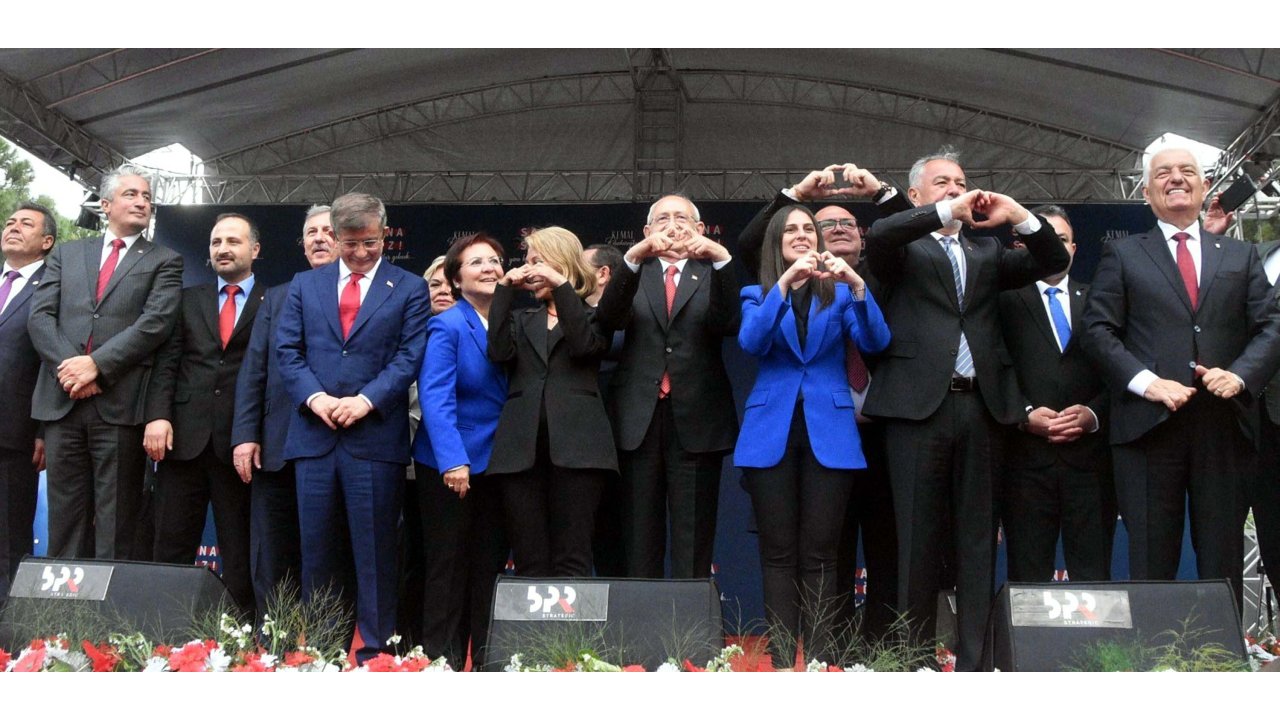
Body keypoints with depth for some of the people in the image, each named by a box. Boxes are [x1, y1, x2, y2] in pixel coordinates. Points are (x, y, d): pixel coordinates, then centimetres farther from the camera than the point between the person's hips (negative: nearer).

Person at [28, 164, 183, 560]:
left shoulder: (164, 261, 9)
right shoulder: (65, 254, 18)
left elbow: (156, 322, -6)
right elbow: (40, 315, 7)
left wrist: (96, 364, -13)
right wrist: (68, 365, -9)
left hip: (120, 404, -3)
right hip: (62, 400, 3)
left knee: (117, 523, -2)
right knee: (65, 517, 6)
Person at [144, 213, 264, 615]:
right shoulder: (188, 300, 15)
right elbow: (167, 363, 7)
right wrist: (158, 415, -8)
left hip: (240, 444, -2)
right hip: (185, 436, 2)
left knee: (239, 553, 4)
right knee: (172, 548, 2)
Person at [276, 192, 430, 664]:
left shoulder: (409, 289, 6)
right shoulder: (305, 285, 15)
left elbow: (409, 356, -2)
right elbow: (289, 351, 8)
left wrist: (366, 400, -14)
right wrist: (314, 397, -8)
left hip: (376, 436, -3)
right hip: (314, 435, 3)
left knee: (375, 550, 1)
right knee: (315, 549, 8)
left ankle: (374, 652, 8)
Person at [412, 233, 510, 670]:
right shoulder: (447, 327, -9)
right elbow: (436, 399, -18)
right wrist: (454, 461, -26)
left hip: (495, 463, 5)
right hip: (451, 465, -5)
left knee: (490, 566, 10)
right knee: (449, 568, 2)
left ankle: (486, 662, 19)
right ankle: (442, 662, 13)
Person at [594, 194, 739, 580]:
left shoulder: (713, 274, 11)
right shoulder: (633, 274, 14)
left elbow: (729, 323, -9)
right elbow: (608, 318, -7)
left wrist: (722, 259, -23)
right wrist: (633, 257, -22)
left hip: (696, 420, -1)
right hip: (639, 419, 1)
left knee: (693, 544, 0)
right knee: (640, 543, 3)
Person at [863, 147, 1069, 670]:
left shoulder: (987, 251, 20)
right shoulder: (903, 250, 8)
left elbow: (1054, 261, 14)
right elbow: (876, 236, -14)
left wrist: (1018, 215, 0)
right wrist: (946, 212, -16)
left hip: (981, 406, 4)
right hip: (919, 405, -4)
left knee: (977, 540, 5)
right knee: (919, 539, 0)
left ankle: (973, 659, 9)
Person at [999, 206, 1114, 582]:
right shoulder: (1006, 301, 8)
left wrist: (1094, 414, -6)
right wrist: (1024, 416, -12)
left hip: (1089, 456, 2)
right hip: (1026, 458, -2)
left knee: (1093, 577, 2)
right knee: (1028, 577, 2)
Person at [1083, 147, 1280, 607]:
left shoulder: (1241, 257, 17)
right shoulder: (1123, 255, 10)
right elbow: (1100, 329, 2)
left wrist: (1241, 375, -9)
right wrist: (1146, 381, -12)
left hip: (1225, 426, 2)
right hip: (1149, 426, -2)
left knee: (1223, 561, 6)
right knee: (1150, 564, 1)